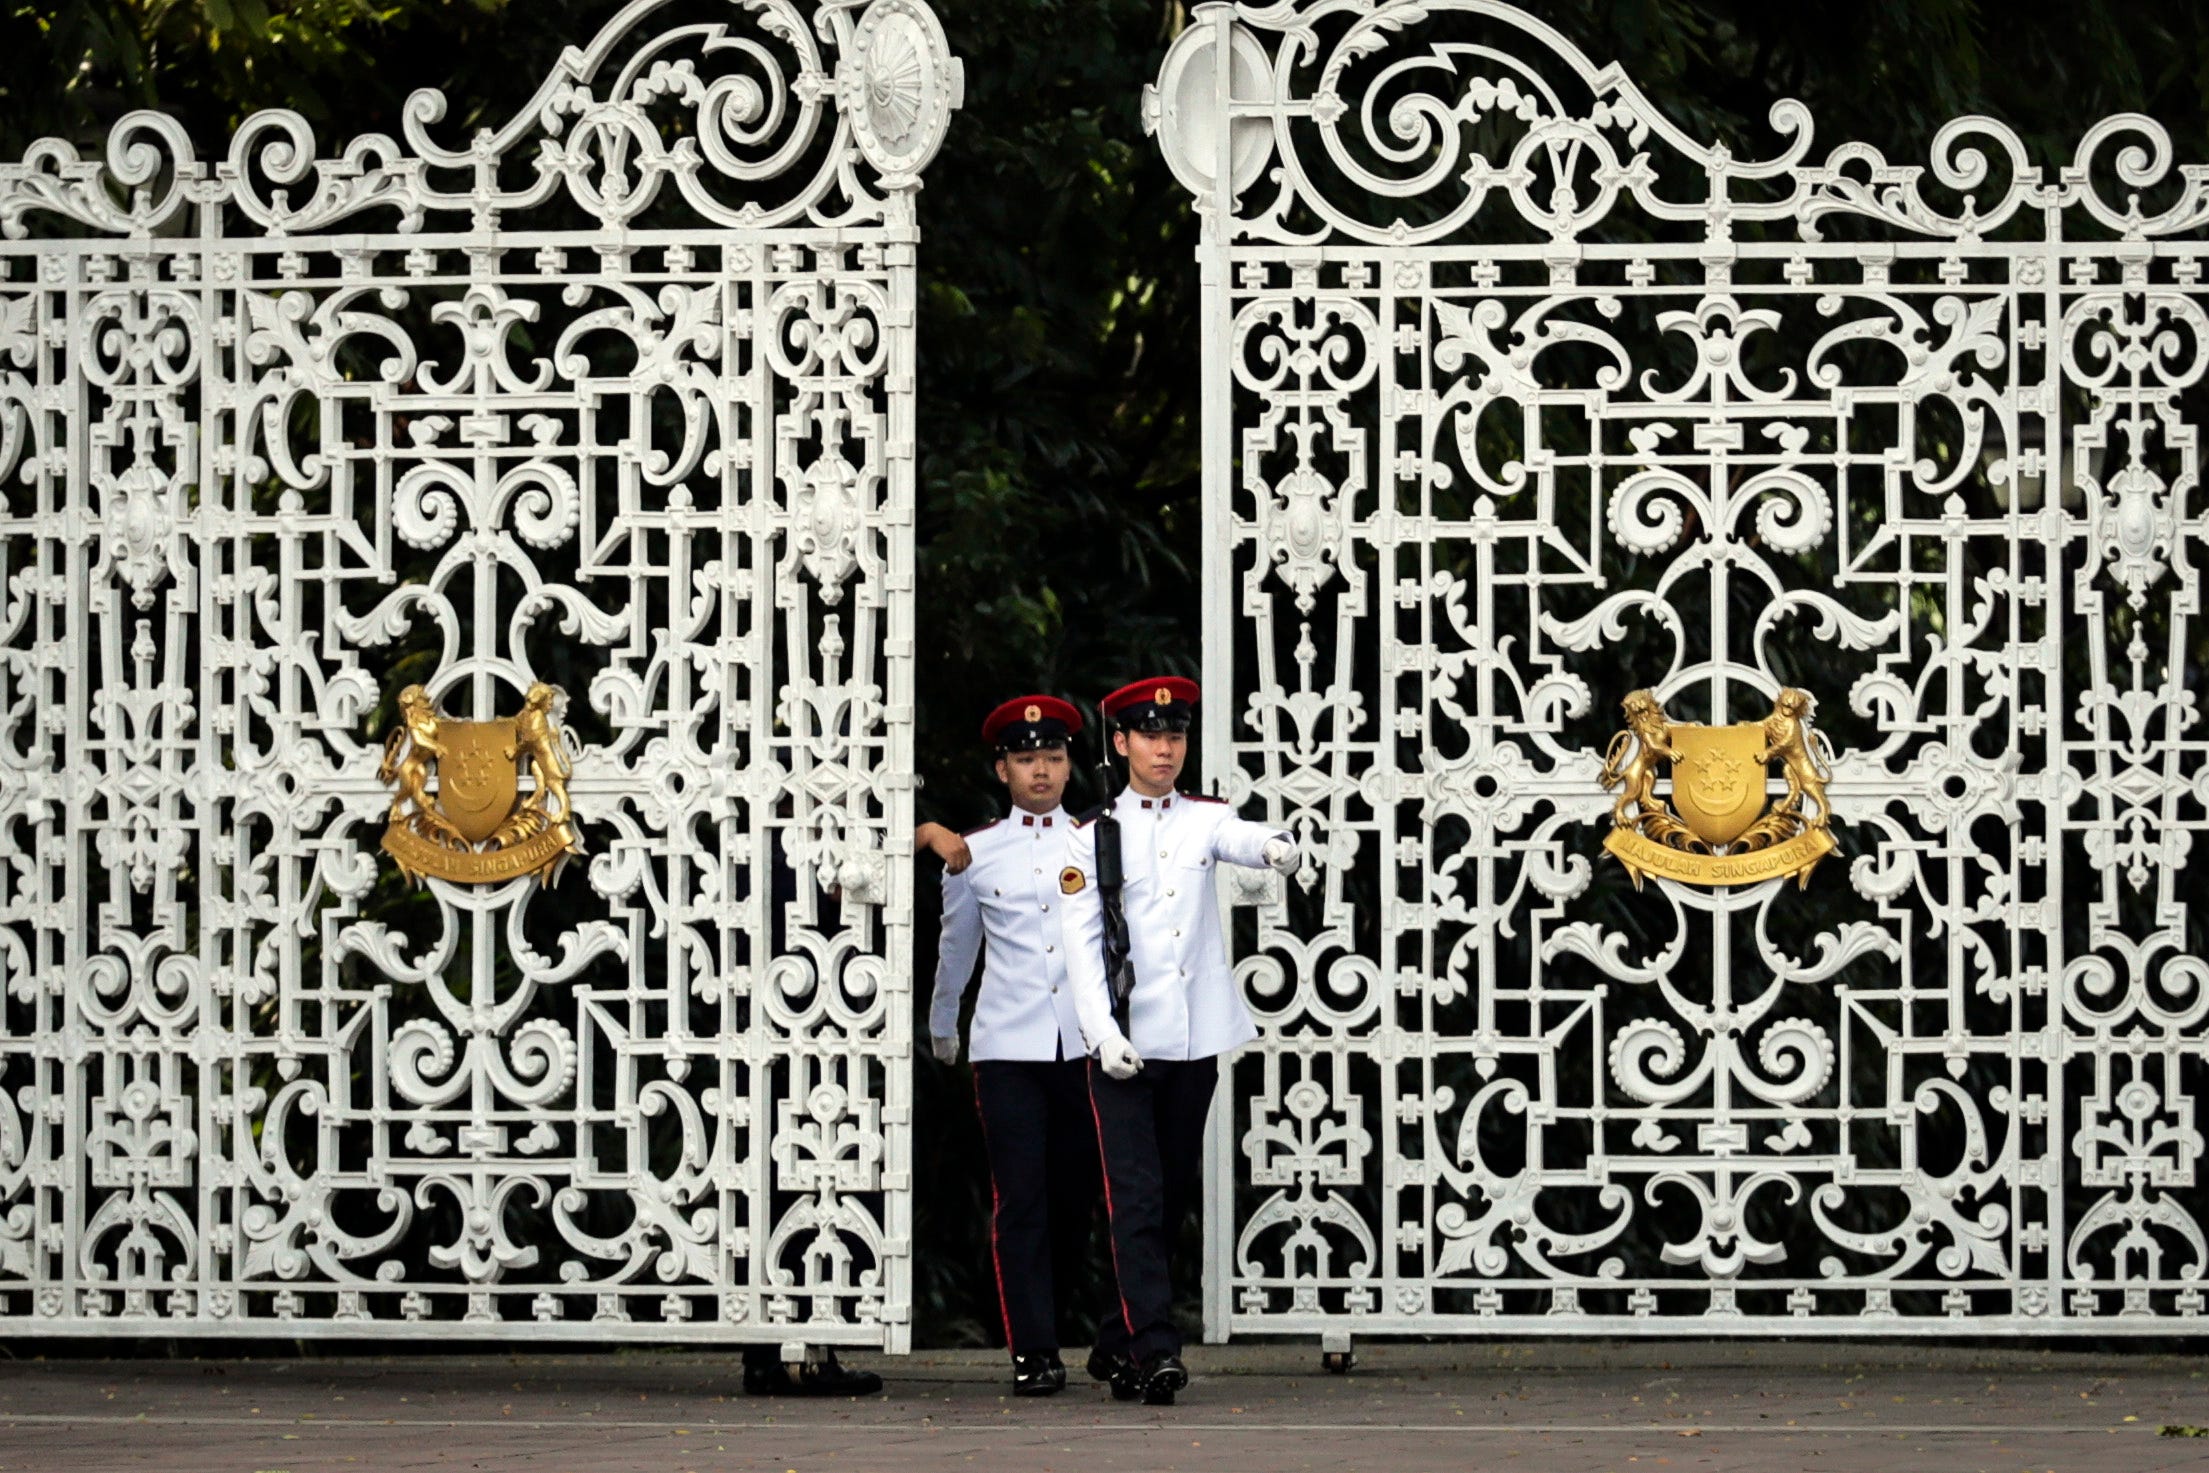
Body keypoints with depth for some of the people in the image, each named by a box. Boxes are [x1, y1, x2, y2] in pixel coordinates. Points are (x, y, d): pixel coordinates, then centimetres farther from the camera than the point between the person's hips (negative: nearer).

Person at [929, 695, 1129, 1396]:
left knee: (1076, 1194, 7)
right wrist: (942, 1025, 31)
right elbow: (956, 946, 21)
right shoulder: (974, 852, 6)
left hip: (1084, 1042, 2)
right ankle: (1033, 1352, -5)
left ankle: (1041, 1309, 29)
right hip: (1007, 1046, -1)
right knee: (1020, 1200, -6)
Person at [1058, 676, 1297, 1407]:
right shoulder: (1092, 837, 3)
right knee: (1136, 1198, -11)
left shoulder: (1204, 818, 8)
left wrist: (1276, 847, -41)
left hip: (1196, 1041, 3)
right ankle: (1155, 1348, -17)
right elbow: (1081, 942, -2)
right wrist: (1103, 1033, -15)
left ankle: (1133, 1314, 28)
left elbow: (1242, 839, -16)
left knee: (1177, 1193, 12)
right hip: (1125, 1044, -3)